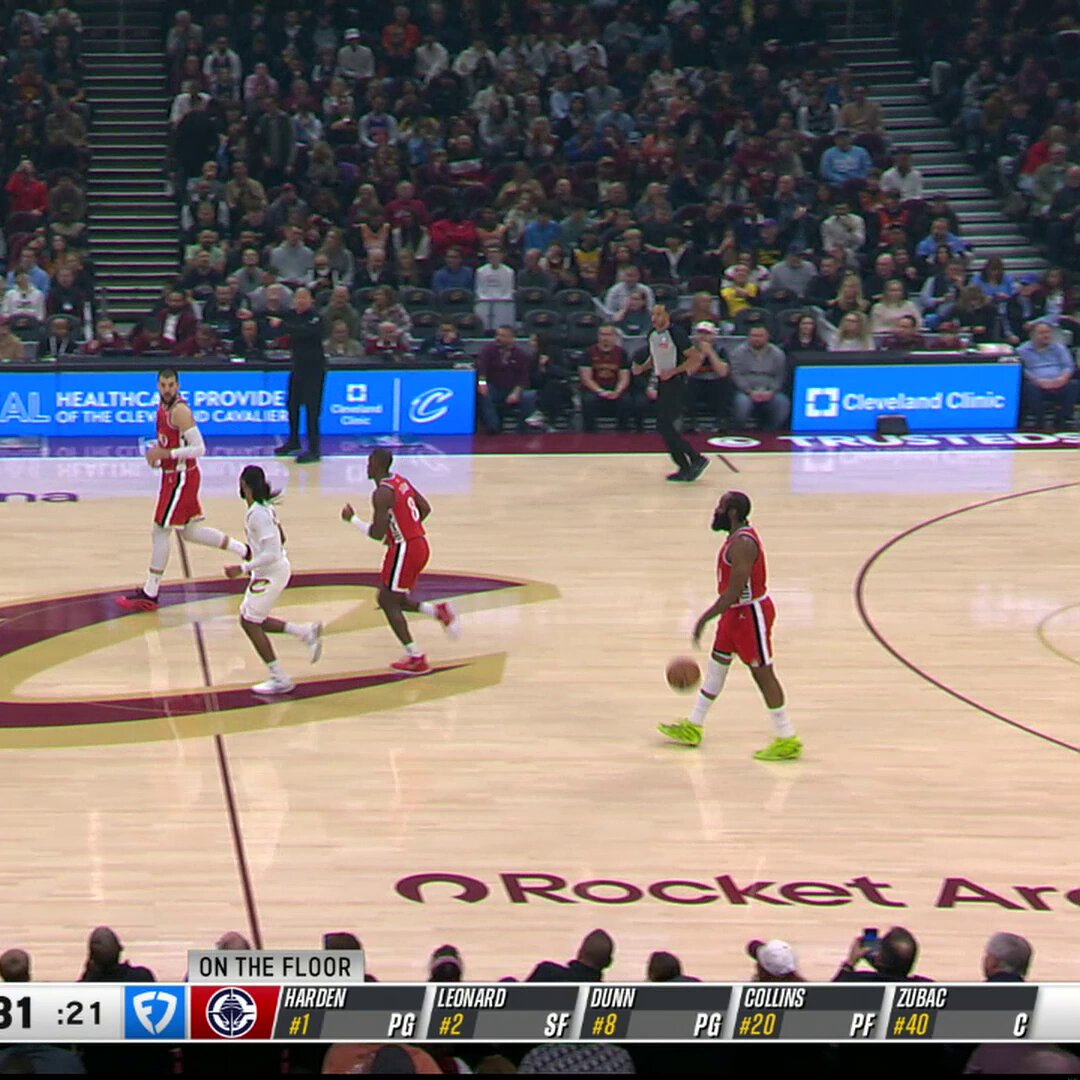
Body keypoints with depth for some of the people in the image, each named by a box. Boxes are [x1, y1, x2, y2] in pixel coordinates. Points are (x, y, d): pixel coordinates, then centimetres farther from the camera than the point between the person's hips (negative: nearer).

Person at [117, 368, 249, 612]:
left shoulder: (180, 411, -22)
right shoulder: (163, 405, 7)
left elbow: (199, 448, -24)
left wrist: (167, 453, -27)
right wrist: (156, 450, 4)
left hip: (181, 477, -10)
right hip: (172, 475, 10)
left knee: (160, 532, -5)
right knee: (190, 531, 18)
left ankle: (149, 595, 2)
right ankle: (246, 551, 28)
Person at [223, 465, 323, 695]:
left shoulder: (257, 514, -25)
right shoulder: (265, 507, 5)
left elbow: (272, 554, -28)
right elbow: (281, 538, 18)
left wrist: (242, 568, -27)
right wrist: (253, 552, 25)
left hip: (270, 572, -10)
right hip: (277, 568, 10)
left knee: (250, 623, 0)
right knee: (249, 619, 17)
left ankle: (280, 680, 5)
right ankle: (306, 632, 16)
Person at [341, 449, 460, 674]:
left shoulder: (382, 493, -18)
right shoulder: (401, 481, 10)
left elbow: (377, 534, -20)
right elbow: (425, 508, 16)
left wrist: (352, 519, -7)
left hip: (404, 549, -9)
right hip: (420, 544, 9)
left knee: (389, 602, 1)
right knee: (393, 599, 21)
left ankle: (416, 659, 0)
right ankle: (438, 610, 7)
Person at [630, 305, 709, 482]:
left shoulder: (676, 334, -16)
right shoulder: (651, 335, 8)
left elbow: (695, 358, -15)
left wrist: (672, 371, -22)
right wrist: (642, 368, 4)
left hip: (676, 383, -8)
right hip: (662, 384, 8)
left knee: (665, 426, -14)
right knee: (665, 427, 7)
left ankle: (696, 459, -6)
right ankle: (685, 468, 14)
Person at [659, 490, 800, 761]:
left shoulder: (742, 545, -26)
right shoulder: (739, 535, 6)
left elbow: (734, 592, -28)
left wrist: (706, 618, -23)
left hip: (750, 613, -10)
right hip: (738, 610, 11)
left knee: (762, 673, -3)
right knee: (717, 664, 17)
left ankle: (788, 741, 6)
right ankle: (693, 728, 29)